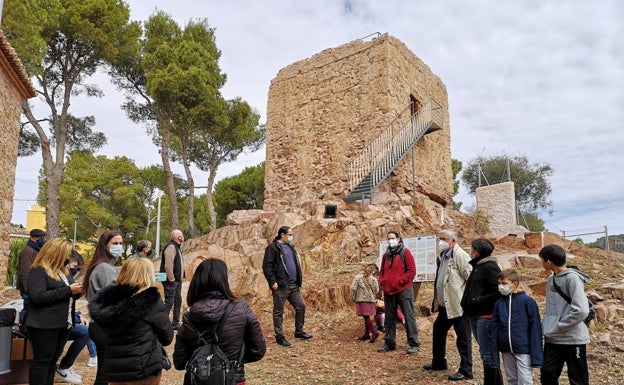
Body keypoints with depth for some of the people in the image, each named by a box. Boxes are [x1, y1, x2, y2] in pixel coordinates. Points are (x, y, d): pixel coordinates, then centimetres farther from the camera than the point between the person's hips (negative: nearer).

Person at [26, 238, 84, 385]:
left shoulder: (63, 270, 16)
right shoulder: (38, 270, -10)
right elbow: (38, 296, -22)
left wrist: (77, 291, -1)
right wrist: (68, 290, -22)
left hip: (63, 323, 8)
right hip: (45, 325, -8)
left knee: (53, 360, 13)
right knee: (42, 360, 0)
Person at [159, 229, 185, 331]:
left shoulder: (176, 247, 16)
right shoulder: (171, 247, -16)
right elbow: (168, 265, -23)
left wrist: (180, 278, 16)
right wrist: (171, 279, -21)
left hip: (177, 280, 10)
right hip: (171, 280, -10)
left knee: (178, 301, 14)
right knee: (169, 302, -8)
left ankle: (176, 324, 23)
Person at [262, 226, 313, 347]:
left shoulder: (290, 247, 17)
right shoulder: (272, 248, -9)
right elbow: (266, 266, -14)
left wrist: (299, 280, 18)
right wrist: (272, 282, -19)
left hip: (294, 285, 8)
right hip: (280, 286, -8)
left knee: (301, 306, 11)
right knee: (278, 312, 2)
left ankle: (299, 331, 25)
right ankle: (279, 337, 12)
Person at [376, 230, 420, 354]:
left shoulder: (405, 252, -3)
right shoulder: (386, 255, 14)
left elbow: (411, 271, -9)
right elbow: (382, 271, 22)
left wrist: (399, 281, -15)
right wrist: (382, 281, 4)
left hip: (403, 290, -6)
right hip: (388, 291, 6)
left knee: (409, 317, -1)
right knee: (389, 318, 11)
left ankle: (414, 344, 6)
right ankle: (389, 343, 21)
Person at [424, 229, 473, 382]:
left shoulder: (459, 255, -16)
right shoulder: (442, 256, 12)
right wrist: (437, 300, 18)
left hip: (458, 305, -10)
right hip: (445, 305, 10)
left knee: (463, 338, 0)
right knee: (438, 331, 20)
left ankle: (465, 371, 12)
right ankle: (439, 363, 37)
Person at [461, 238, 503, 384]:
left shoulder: (490, 267, -13)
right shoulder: (478, 267, 17)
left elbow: (498, 292, -21)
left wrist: (478, 301, -20)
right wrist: (467, 305, 8)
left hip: (486, 317, -10)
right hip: (476, 316, 10)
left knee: (489, 356, -3)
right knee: (486, 354, 18)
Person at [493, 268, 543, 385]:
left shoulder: (527, 301, -9)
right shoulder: (499, 303, 5)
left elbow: (535, 329, -10)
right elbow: (495, 326, 9)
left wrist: (536, 357, -11)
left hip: (523, 350, -5)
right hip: (506, 351, 5)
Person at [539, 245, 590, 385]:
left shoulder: (572, 278, -16)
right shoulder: (551, 279, 9)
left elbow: (581, 310, -25)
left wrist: (558, 327, -18)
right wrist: (547, 325, 4)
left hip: (573, 339, -7)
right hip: (552, 339, 8)